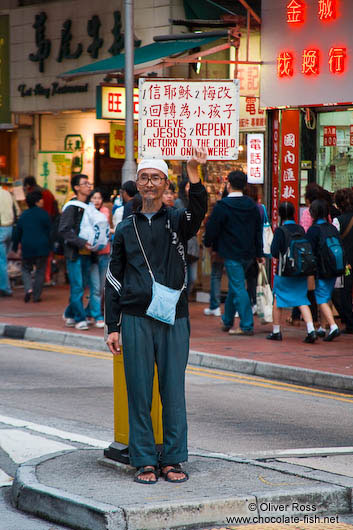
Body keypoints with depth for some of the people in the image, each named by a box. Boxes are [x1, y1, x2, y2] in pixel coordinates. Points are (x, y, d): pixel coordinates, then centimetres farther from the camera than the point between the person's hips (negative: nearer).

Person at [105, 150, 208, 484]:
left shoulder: (177, 221, 8)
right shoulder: (126, 228, 12)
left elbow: (198, 211, -18)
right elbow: (113, 280, 13)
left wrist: (193, 173, -34)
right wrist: (112, 327, 7)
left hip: (174, 319, -1)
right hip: (135, 319, 1)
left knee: (173, 391, 0)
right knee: (139, 392, 0)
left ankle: (173, 460, 7)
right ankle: (144, 462, 6)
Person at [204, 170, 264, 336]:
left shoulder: (222, 206, -13)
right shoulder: (252, 205, 7)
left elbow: (212, 229, -8)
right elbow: (258, 230, 12)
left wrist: (208, 243, 13)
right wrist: (259, 253, 18)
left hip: (231, 254, -7)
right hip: (248, 254, 7)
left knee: (238, 287, -7)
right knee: (234, 286, 19)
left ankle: (247, 326, -11)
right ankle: (227, 321, 29)